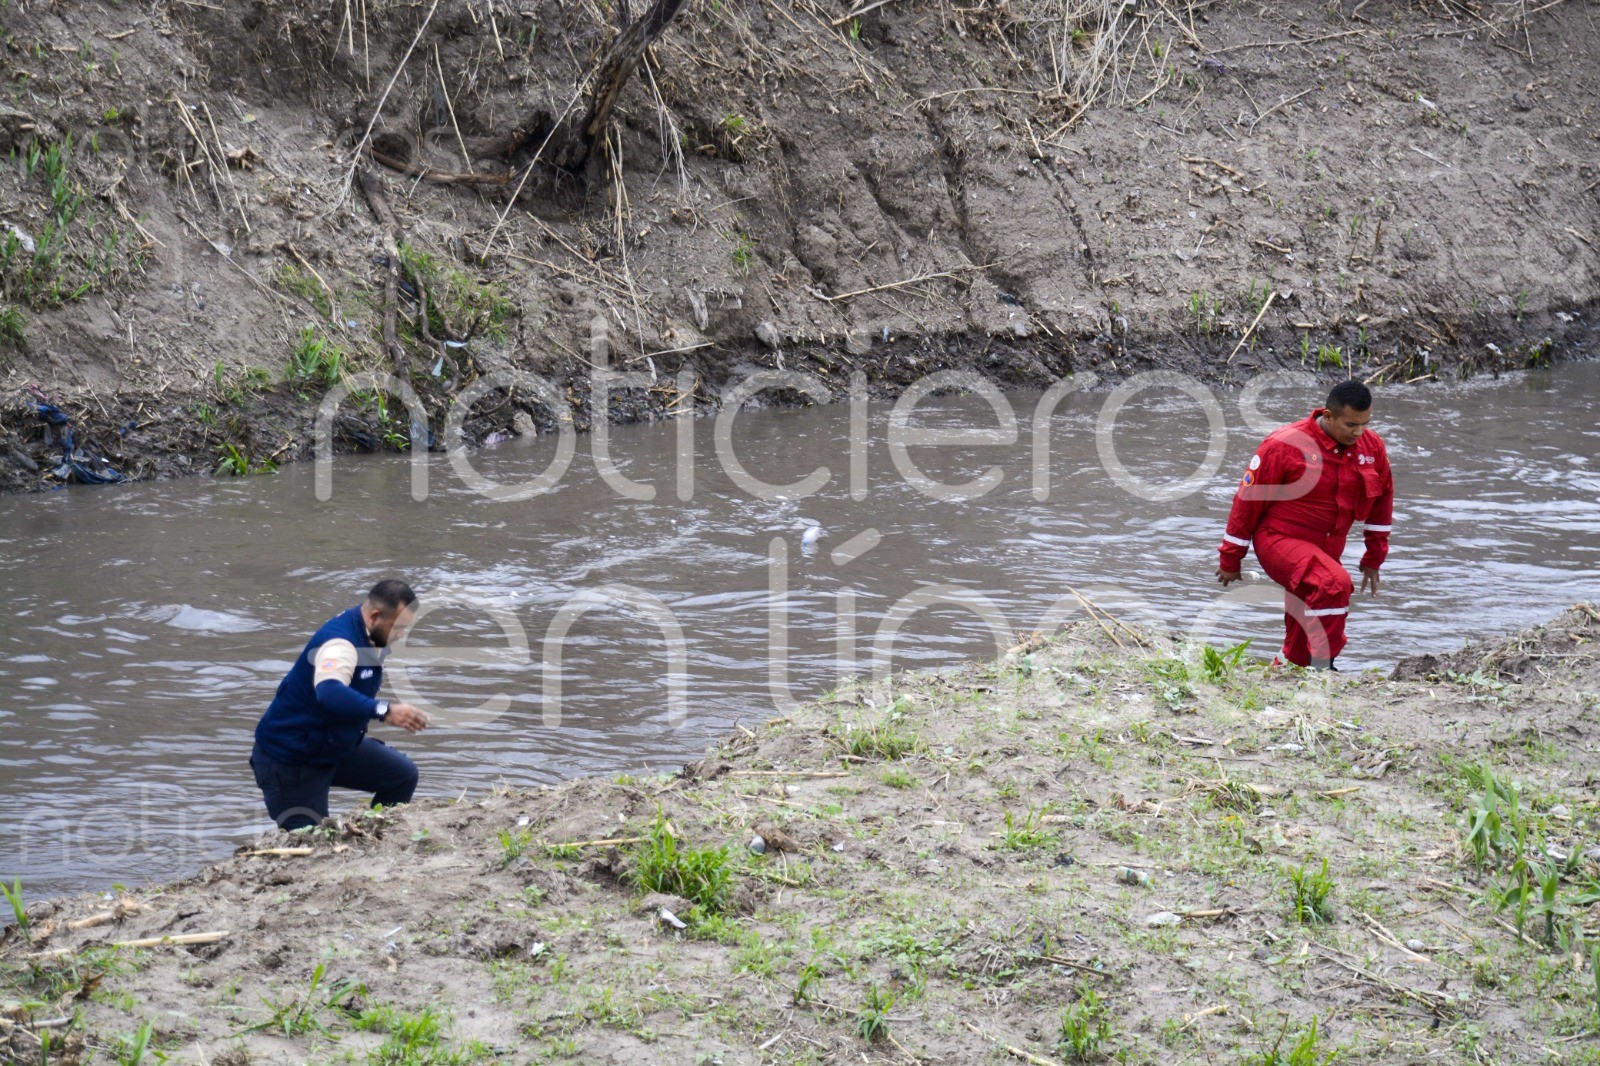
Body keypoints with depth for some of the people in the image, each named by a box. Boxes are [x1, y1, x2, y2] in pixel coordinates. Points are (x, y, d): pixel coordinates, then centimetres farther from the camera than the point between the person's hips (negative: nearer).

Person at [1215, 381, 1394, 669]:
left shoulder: (1372, 446, -1)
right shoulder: (1285, 445, -16)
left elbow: (1381, 503, 15)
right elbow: (1248, 499, -9)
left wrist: (1374, 559, 18)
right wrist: (1231, 560, -4)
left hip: (1325, 550, 6)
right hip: (1280, 540, -6)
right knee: (1334, 584, -30)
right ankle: (1322, 666, -26)